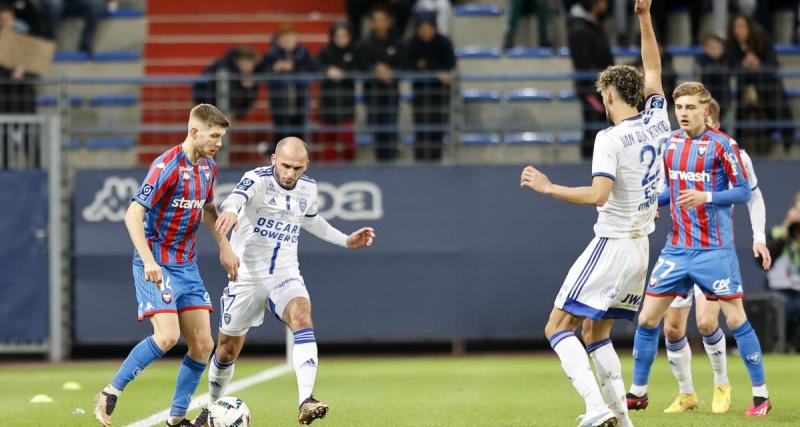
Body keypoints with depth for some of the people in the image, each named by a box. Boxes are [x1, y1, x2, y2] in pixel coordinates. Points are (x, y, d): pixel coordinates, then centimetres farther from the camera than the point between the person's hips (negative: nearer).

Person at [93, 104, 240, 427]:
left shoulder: (208, 168, 8)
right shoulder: (167, 166, -18)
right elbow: (133, 214, -22)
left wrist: (224, 247, 19)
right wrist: (149, 261, -31)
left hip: (187, 265, 8)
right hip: (157, 264, -8)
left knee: (203, 345, 2)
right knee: (167, 336, -22)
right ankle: (109, 395, -7)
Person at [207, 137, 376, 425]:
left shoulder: (308, 188, 2)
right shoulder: (257, 179, -16)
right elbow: (238, 196, -41)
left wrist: (346, 240, 22)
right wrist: (230, 211, -64)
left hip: (285, 275, 3)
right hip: (247, 276, -3)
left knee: (302, 318, -28)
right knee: (228, 350, 8)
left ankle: (306, 402, -40)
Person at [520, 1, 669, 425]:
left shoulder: (611, 139, -16)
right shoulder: (656, 125, 5)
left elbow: (598, 194, -28)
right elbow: (653, 72, 21)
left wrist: (548, 187, -19)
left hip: (612, 244, -8)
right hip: (641, 247, 8)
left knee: (558, 327, -6)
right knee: (595, 332, 18)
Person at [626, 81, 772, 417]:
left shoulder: (721, 145, -9)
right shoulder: (669, 144, 8)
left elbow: (744, 191, -9)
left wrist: (705, 197, -23)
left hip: (714, 249, -5)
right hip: (677, 248, 5)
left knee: (735, 319, -6)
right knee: (647, 318, 3)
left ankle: (761, 395, 5)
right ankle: (637, 393, 16)